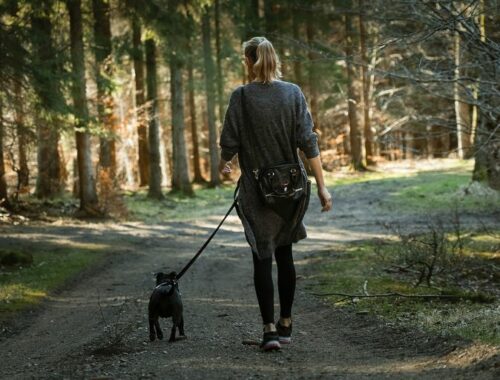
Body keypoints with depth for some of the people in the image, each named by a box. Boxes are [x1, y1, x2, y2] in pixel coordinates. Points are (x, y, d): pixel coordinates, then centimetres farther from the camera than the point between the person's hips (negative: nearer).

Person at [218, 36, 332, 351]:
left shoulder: (241, 96, -9)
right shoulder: (293, 93, -2)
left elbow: (230, 142, -6)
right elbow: (308, 142, -6)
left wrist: (224, 164, 17)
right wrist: (321, 185, -4)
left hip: (256, 189, -3)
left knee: (263, 257, 2)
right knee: (285, 254, 16)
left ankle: (270, 329, -6)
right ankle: (286, 324, 22)